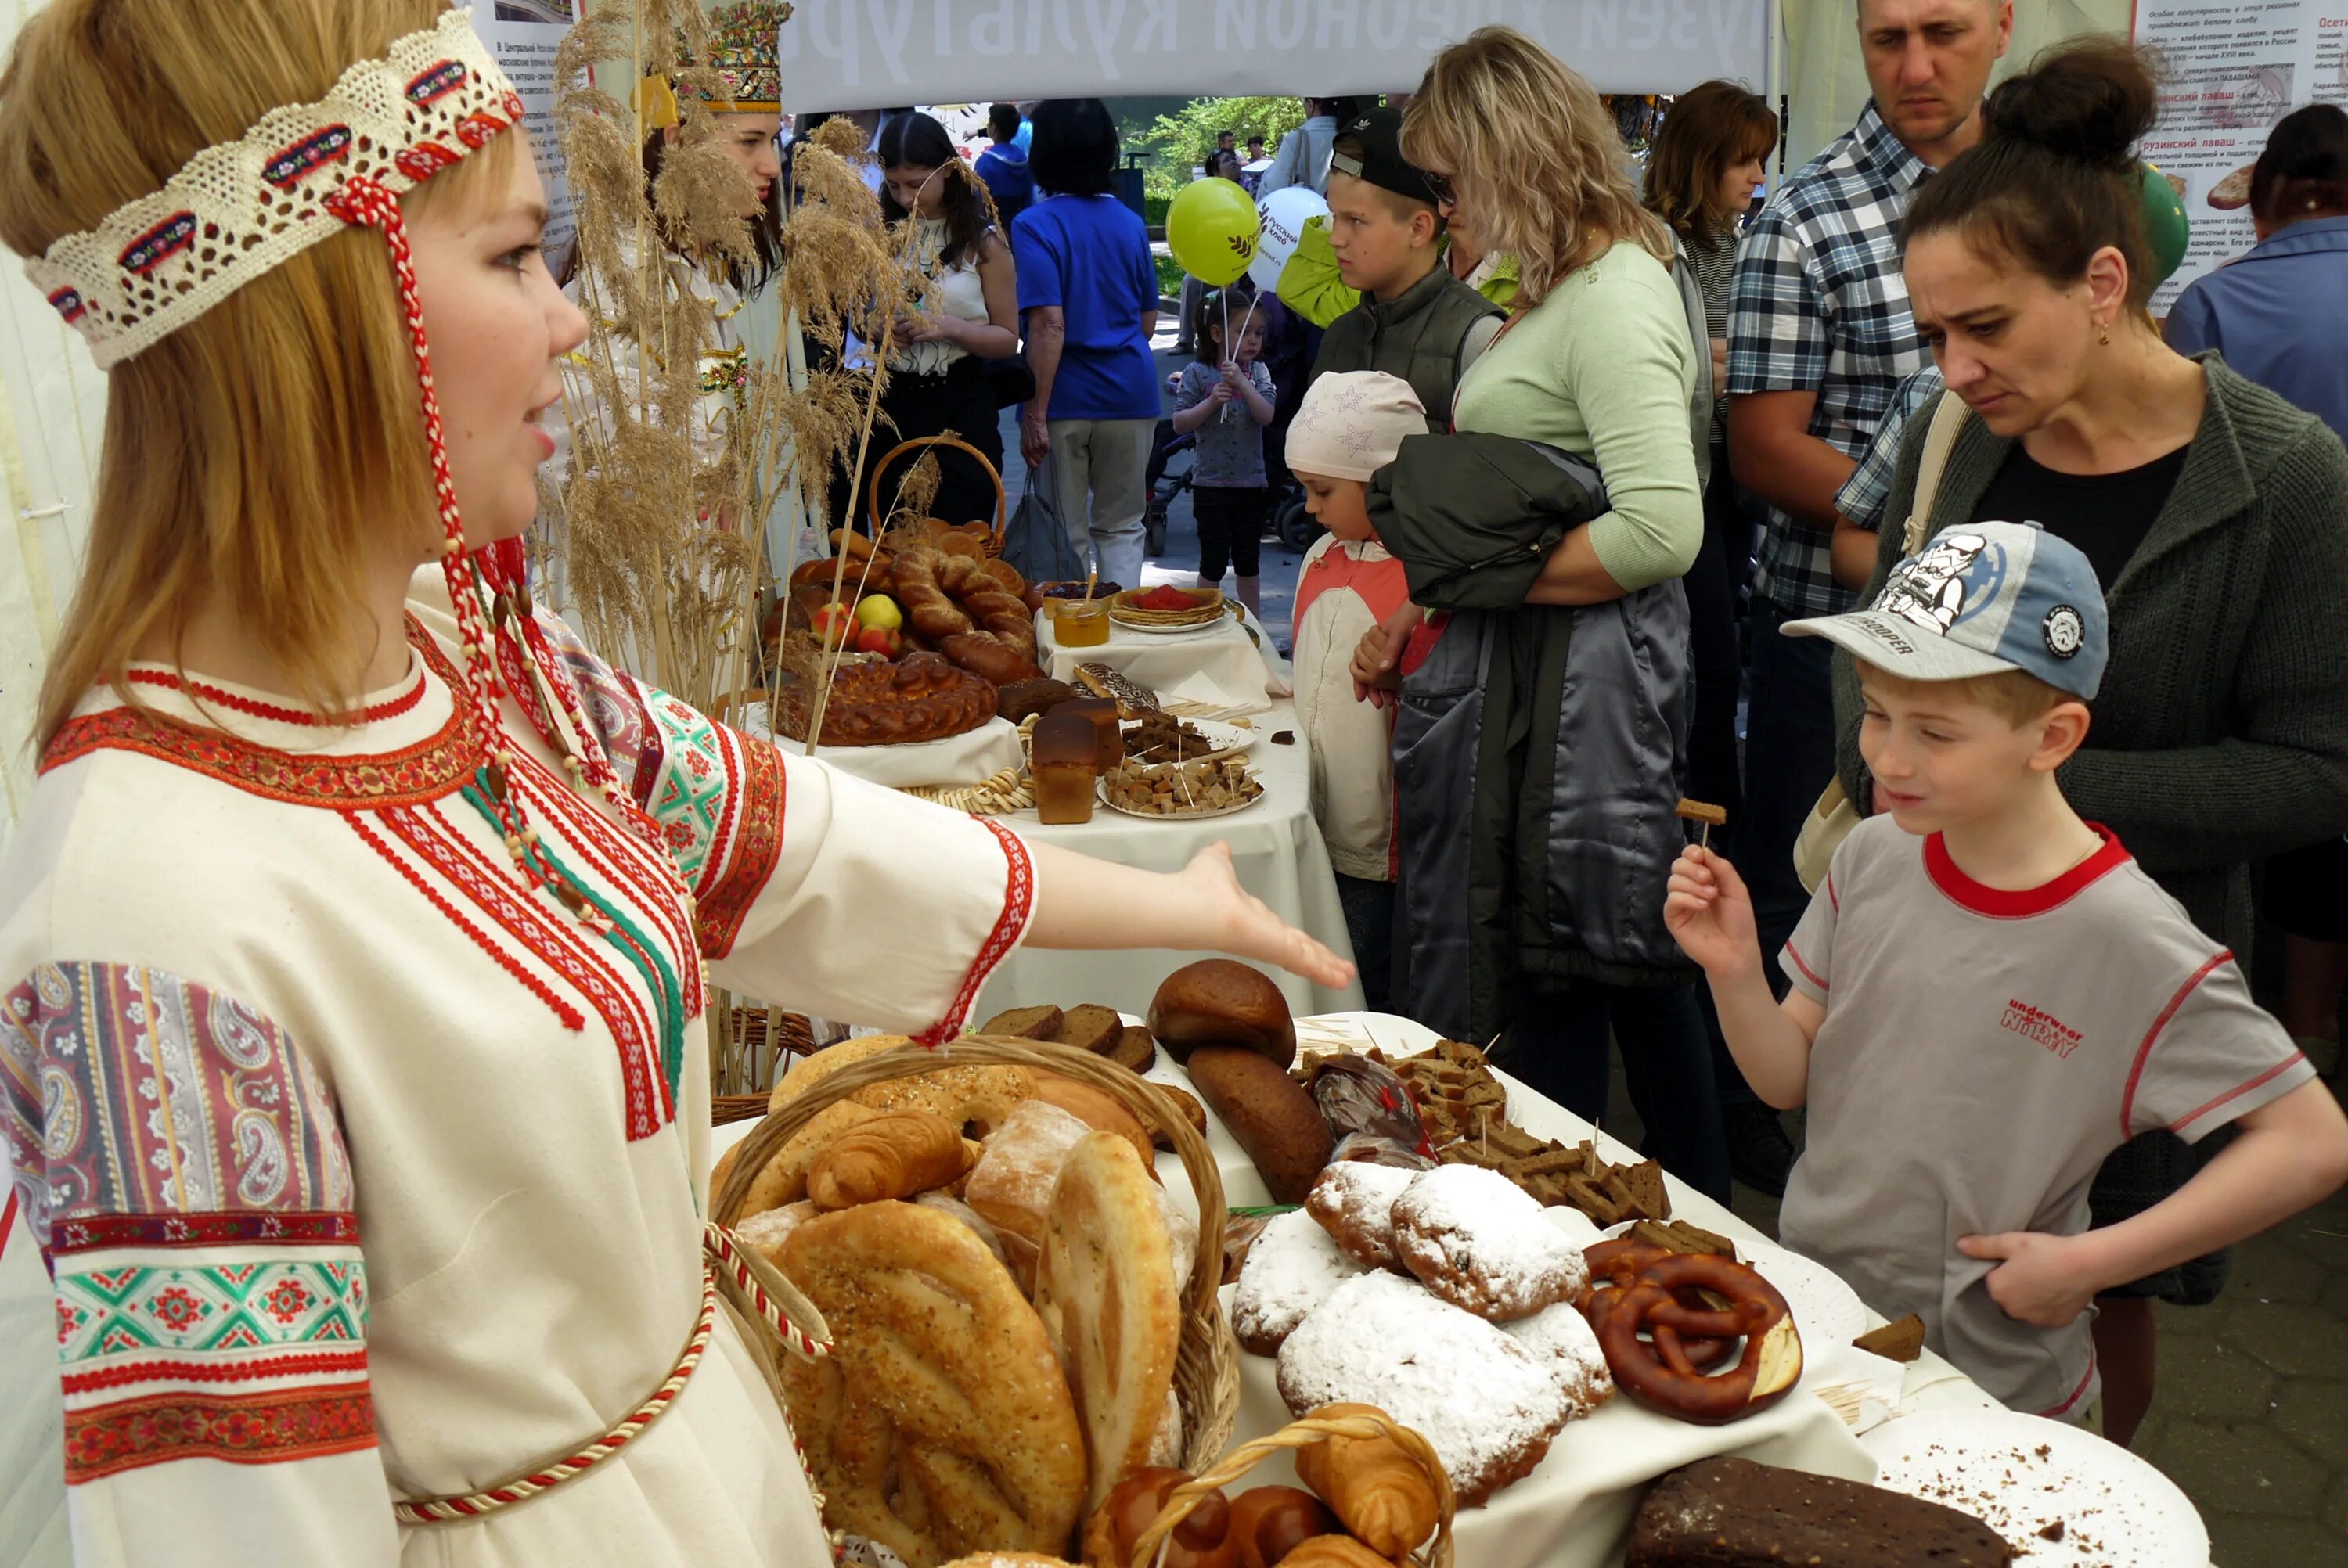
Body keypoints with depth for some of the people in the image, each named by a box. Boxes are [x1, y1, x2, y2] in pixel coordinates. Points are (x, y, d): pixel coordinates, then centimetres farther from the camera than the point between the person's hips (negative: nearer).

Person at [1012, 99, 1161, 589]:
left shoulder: (1035, 226, -10)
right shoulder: (1130, 223, 6)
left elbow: (1049, 325, -18)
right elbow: (1149, 322, 11)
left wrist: (1035, 413, -16)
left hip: (1066, 399, -4)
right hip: (1131, 393, 4)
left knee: (1067, 536, 7)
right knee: (1122, 526, 14)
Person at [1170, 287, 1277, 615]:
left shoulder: (1258, 372, 3)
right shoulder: (1197, 373, -4)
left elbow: (1266, 416, -11)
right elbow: (1180, 424, -7)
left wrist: (1241, 383, -21)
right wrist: (1211, 401, -20)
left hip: (1252, 481, 3)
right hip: (1211, 482, -2)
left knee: (1248, 562, 13)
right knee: (1213, 563, 3)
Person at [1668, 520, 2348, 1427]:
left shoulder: (2131, 945, -21)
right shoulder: (1874, 858, -6)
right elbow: (1790, 1078, -1)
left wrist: (2091, 1262, -19)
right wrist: (1733, 971, -20)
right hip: (1804, 1314, 5)